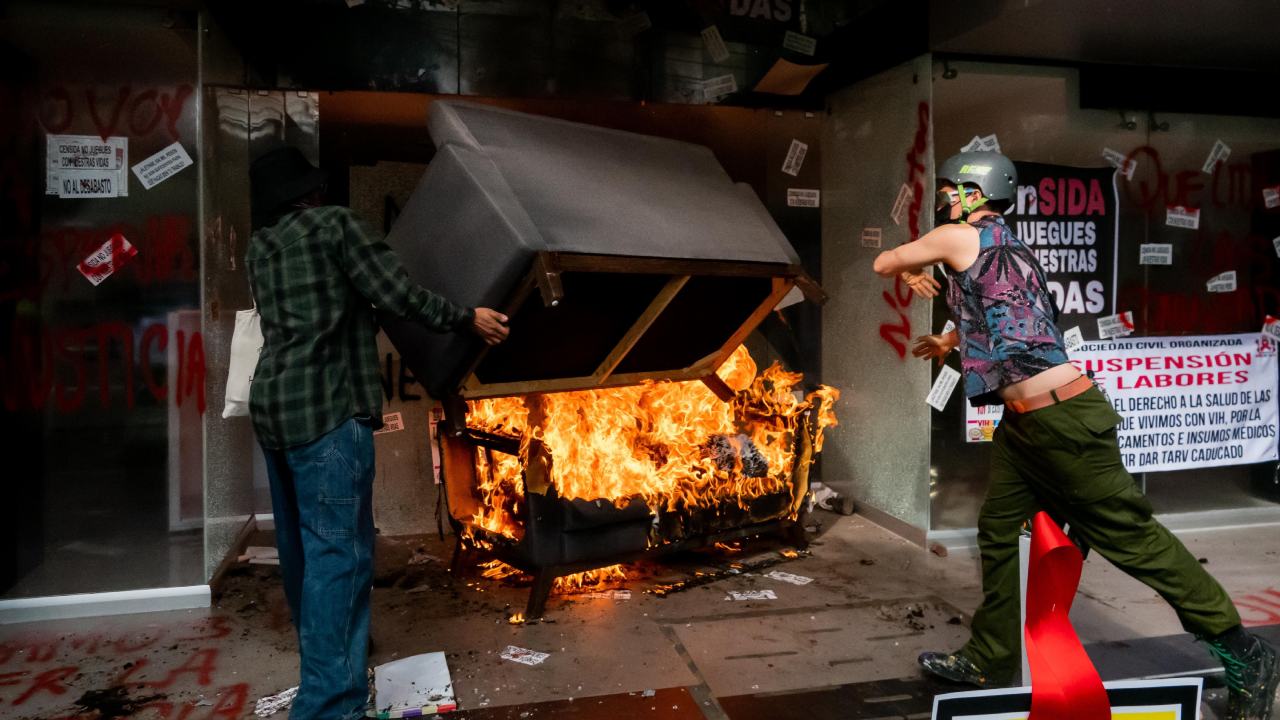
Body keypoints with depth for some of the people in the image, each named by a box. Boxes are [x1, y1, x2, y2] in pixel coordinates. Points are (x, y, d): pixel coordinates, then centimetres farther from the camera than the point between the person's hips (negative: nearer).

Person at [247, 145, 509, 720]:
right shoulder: (333, 223, -4)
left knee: (301, 541, 19)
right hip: (324, 405, -8)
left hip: (272, 404, 8)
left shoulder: (259, 246, 16)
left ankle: (320, 652, 36)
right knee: (339, 549, -7)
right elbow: (397, 293, -10)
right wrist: (466, 319, 2)